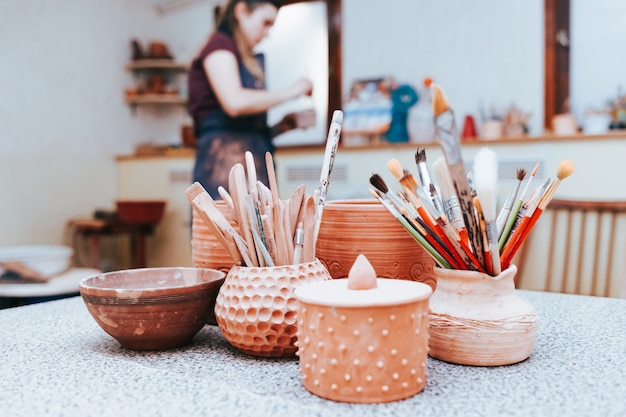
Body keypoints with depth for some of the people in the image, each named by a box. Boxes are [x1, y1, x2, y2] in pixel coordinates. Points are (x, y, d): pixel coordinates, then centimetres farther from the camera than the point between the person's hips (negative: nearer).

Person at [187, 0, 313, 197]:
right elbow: (235, 102, -17)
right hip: (225, 158, -8)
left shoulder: (249, 61, 24)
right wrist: (289, 92, -6)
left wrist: (283, 125, 7)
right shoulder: (219, 44, 2)